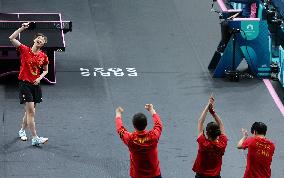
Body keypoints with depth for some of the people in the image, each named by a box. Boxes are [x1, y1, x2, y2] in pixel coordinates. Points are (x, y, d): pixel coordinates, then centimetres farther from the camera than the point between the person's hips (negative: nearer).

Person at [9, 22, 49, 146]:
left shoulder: (43, 56, 4)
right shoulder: (24, 50, -5)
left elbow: (45, 70, 17)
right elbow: (12, 38, -14)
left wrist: (40, 78, -2)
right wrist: (22, 28, -20)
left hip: (35, 85, 5)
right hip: (25, 83, -5)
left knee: (29, 111, 15)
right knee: (31, 111, -11)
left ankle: (22, 130, 39)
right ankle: (35, 138, -12)